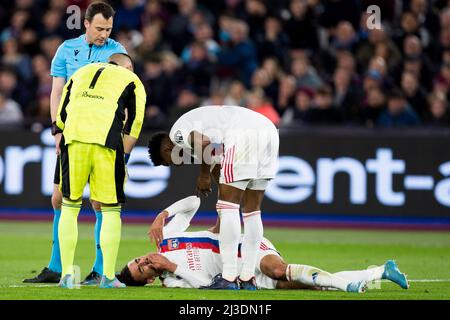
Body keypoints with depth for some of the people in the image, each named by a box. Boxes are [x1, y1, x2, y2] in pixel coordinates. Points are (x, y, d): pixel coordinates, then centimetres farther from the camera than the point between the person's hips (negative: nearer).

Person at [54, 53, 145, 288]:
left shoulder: (80, 73, 30)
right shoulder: (131, 81, 20)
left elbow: (61, 116, 26)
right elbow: (134, 122, 11)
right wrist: (123, 156, 17)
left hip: (73, 139, 3)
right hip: (106, 143, -3)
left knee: (69, 208, 12)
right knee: (111, 210, 7)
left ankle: (67, 274, 10)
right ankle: (108, 277, 5)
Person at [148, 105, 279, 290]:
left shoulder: (178, 133, 10)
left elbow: (204, 143, -14)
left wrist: (204, 174, 3)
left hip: (244, 134, -9)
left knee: (227, 207, -3)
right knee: (252, 211, 15)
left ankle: (229, 278, -6)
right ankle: (248, 279, 18)